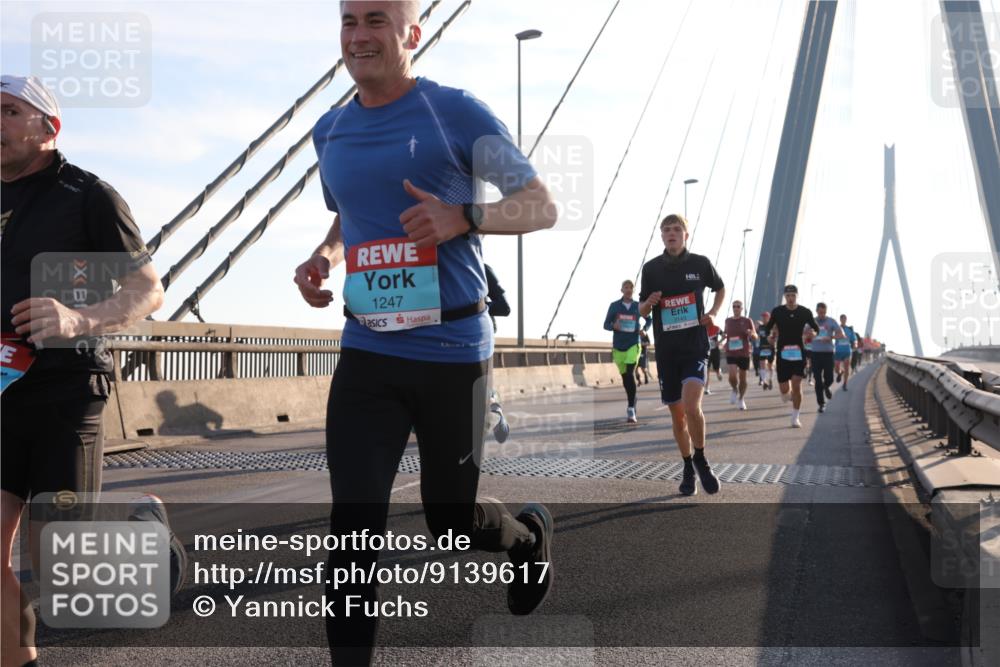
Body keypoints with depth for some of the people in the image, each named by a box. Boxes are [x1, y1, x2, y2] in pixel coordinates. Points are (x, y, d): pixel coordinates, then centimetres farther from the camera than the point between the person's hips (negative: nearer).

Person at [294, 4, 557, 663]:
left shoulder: (458, 114, -6)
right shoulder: (330, 132, 11)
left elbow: (542, 206, -4)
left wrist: (462, 217, -23)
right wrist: (323, 259, 5)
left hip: (452, 351, -4)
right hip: (367, 351, 4)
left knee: (450, 518, 11)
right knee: (353, 523, -5)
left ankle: (531, 535, 45)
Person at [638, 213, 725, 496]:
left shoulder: (700, 263, 1)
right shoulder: (651, 268, 2)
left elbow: (720, 289, 20)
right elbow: (642, 311, 10)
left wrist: (713, 313, 2)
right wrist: (649, 302, -13)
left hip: (695, 347, -2)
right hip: (666, 350, 2)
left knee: (691, 406, -21)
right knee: (677, 415, 8)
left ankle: (700, 458, 3)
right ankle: (688, 468, 27)